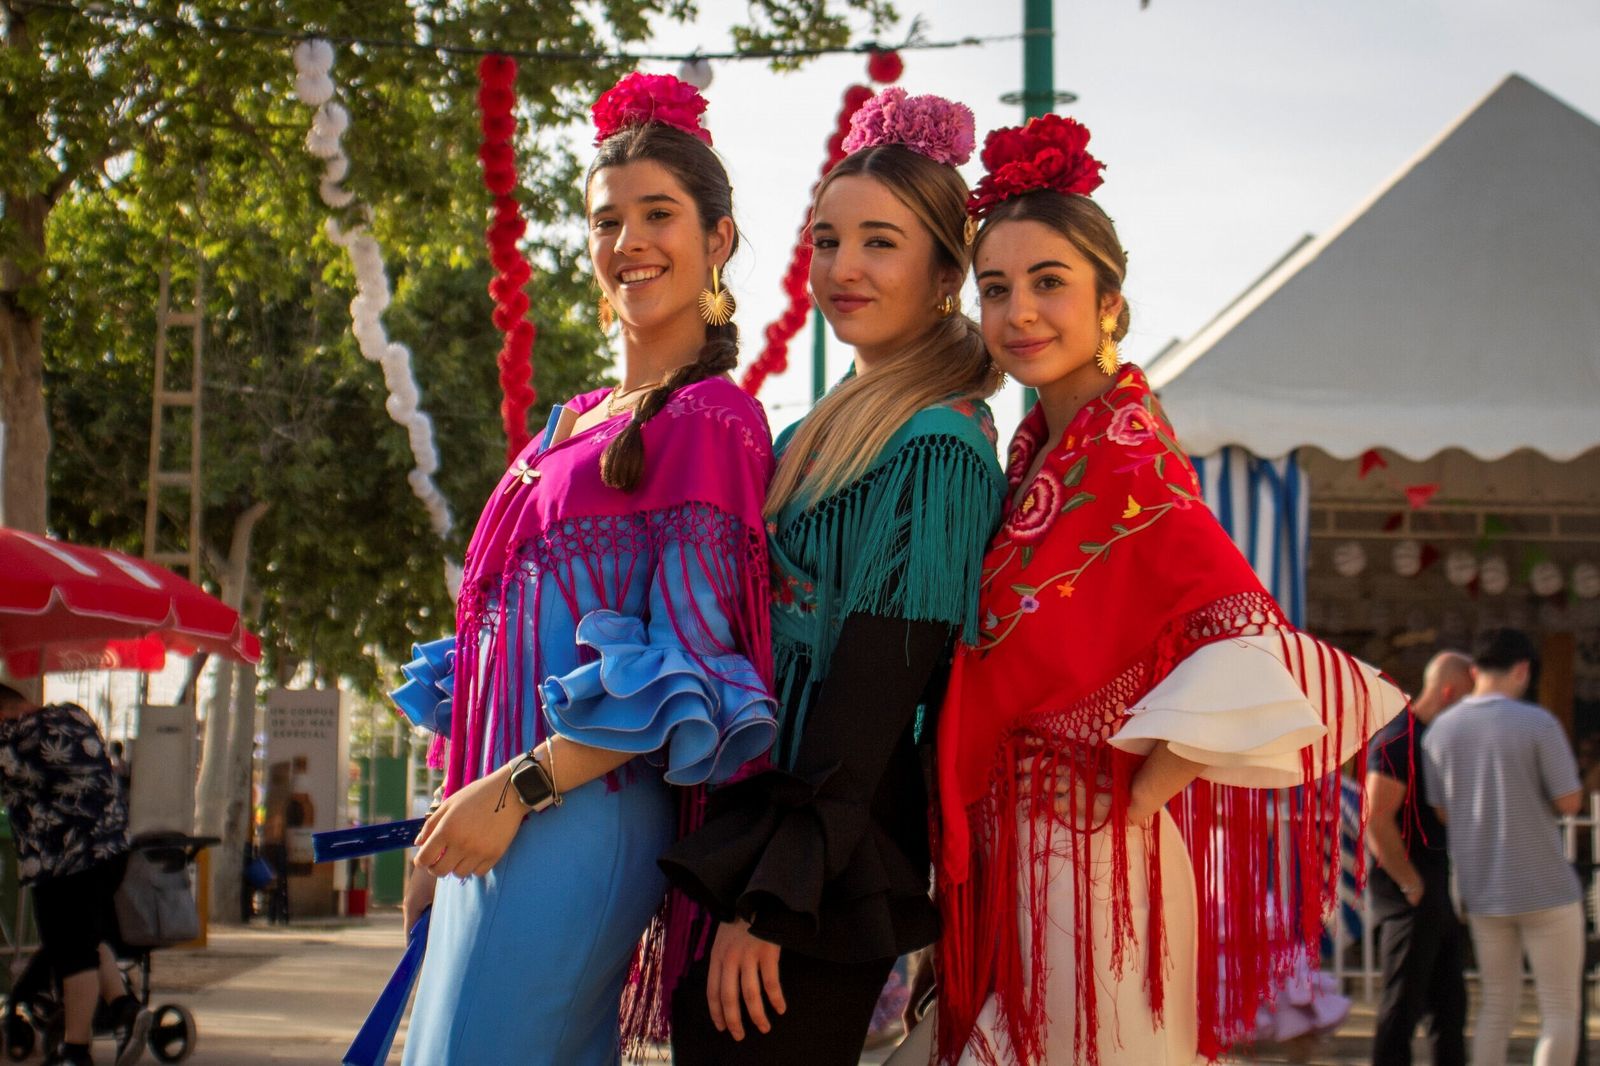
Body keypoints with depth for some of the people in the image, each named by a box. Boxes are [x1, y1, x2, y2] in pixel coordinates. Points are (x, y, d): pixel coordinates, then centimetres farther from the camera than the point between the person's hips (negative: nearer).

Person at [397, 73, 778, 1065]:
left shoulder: (711, 419, -7)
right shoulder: (580, 423, 18)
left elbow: (687, 670, -13)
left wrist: (519, 787, -14)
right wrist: (457, 814, 17)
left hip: (577, 822, -7)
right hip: (500, 818, 8)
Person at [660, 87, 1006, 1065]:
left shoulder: (938, 441, -11)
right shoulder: (827, 430, 15)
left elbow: (883, 675, -17)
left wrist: (772, 897, -20)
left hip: (823, 873, -8)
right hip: (741, 825, 8)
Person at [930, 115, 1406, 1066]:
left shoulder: (1124, 463, -17)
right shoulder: (1041, 449, 7)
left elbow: (1251, 661, -27)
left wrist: (1134, 802, -19)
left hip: (1088, 868, -8)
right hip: (1022, 860, 8)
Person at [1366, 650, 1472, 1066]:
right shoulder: (1397, 741, -15)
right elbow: (1377, 821, -22)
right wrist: (1413, 886, -17)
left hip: (1441, 894, 9)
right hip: (1410, 895, -9)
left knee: (1449, 1005, 13)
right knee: (1402, 1005, -4)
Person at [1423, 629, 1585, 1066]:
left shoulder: (1440, 731, 1)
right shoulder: (1538, 723, -14)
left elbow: (1442, 813, 6)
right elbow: (1570, 802, -9)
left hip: (1482, 893, 5)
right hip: (1545, 888, -5)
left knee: (1498, 1004, 16)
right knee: (1560, 1009, 4)